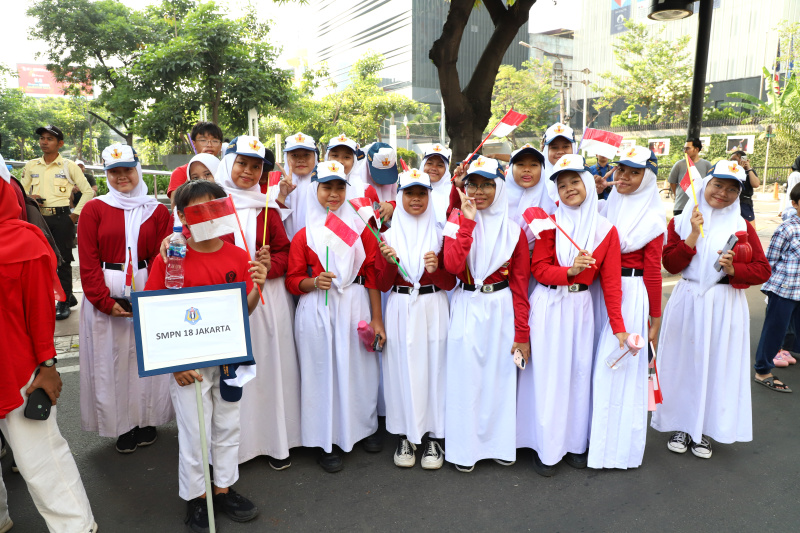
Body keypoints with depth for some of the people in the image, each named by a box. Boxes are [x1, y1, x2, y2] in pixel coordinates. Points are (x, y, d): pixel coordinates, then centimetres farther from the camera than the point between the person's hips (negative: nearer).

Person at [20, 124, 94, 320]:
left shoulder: (69, 166, 1)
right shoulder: (31, 166, 11)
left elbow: (87, 191, 1)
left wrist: (76, 214, -3)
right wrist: (29, 198, -5)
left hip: (61, 217, -4)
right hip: (39, 218, 4)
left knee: (63, 260, 0)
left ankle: (64, 302, 11)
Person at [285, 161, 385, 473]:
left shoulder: (360, 229, 5)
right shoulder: (304, 235, 2)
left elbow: (372, 275, 4)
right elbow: (293, 280, 4)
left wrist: (377, 318, 0)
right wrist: (314, 282, -17)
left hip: (355, 306, 1)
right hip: (316, 310, -1)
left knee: (359, 367, 9)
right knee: (322, 370, 5)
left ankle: (365, 427, 33)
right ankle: (327, 441, 23)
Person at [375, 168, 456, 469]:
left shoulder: (439, 233, 5)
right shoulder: (388, 233, 5)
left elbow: (451, 283, 4)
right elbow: (383, 285, 4)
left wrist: (436, 270, -15)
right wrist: (389, 261, -14)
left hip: (432, 309, 0)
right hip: (399, 309, 1)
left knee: (433, 368, 2)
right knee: (401, 368, 4)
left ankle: (434, 438, 18)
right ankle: (404, 437, 21)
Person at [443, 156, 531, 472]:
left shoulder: (513, 229, 1)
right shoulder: (458, 223, 1)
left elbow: (520, 283, 0)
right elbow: (452, 264, -17)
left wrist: (522, 332, -2)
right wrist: (468, 222, -17)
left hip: (501, 309, 1)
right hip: (466, 309, 0)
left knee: (500, 376, 10)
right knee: (465, 378, 5)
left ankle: (500, 443, 28)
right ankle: (464, 448, 21)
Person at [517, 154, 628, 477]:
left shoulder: (605, 230, 1)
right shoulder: (551, 223, -3)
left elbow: (611, 281, 0)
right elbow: (539, 268, -5)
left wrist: (618, 327, -2)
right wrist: (569, 270, -23)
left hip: (580, 306, 2)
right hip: (548, 306, -2)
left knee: (579, 373, 10)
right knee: (548, 375, 3)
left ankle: (575, 443, 29)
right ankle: (546, 448, 19)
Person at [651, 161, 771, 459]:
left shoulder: (742, 226, 2)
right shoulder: (681, 221, 2)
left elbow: (762, 270, 1)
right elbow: (671, 265, -6)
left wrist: (733, 269, -18)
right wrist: (694, 235, -15)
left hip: (725, 305, 0)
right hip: (687, 301, 0)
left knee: (718, 364, 7)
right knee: (684, 362, 7)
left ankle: (705, 430, 24)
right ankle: (682, 425, 24)